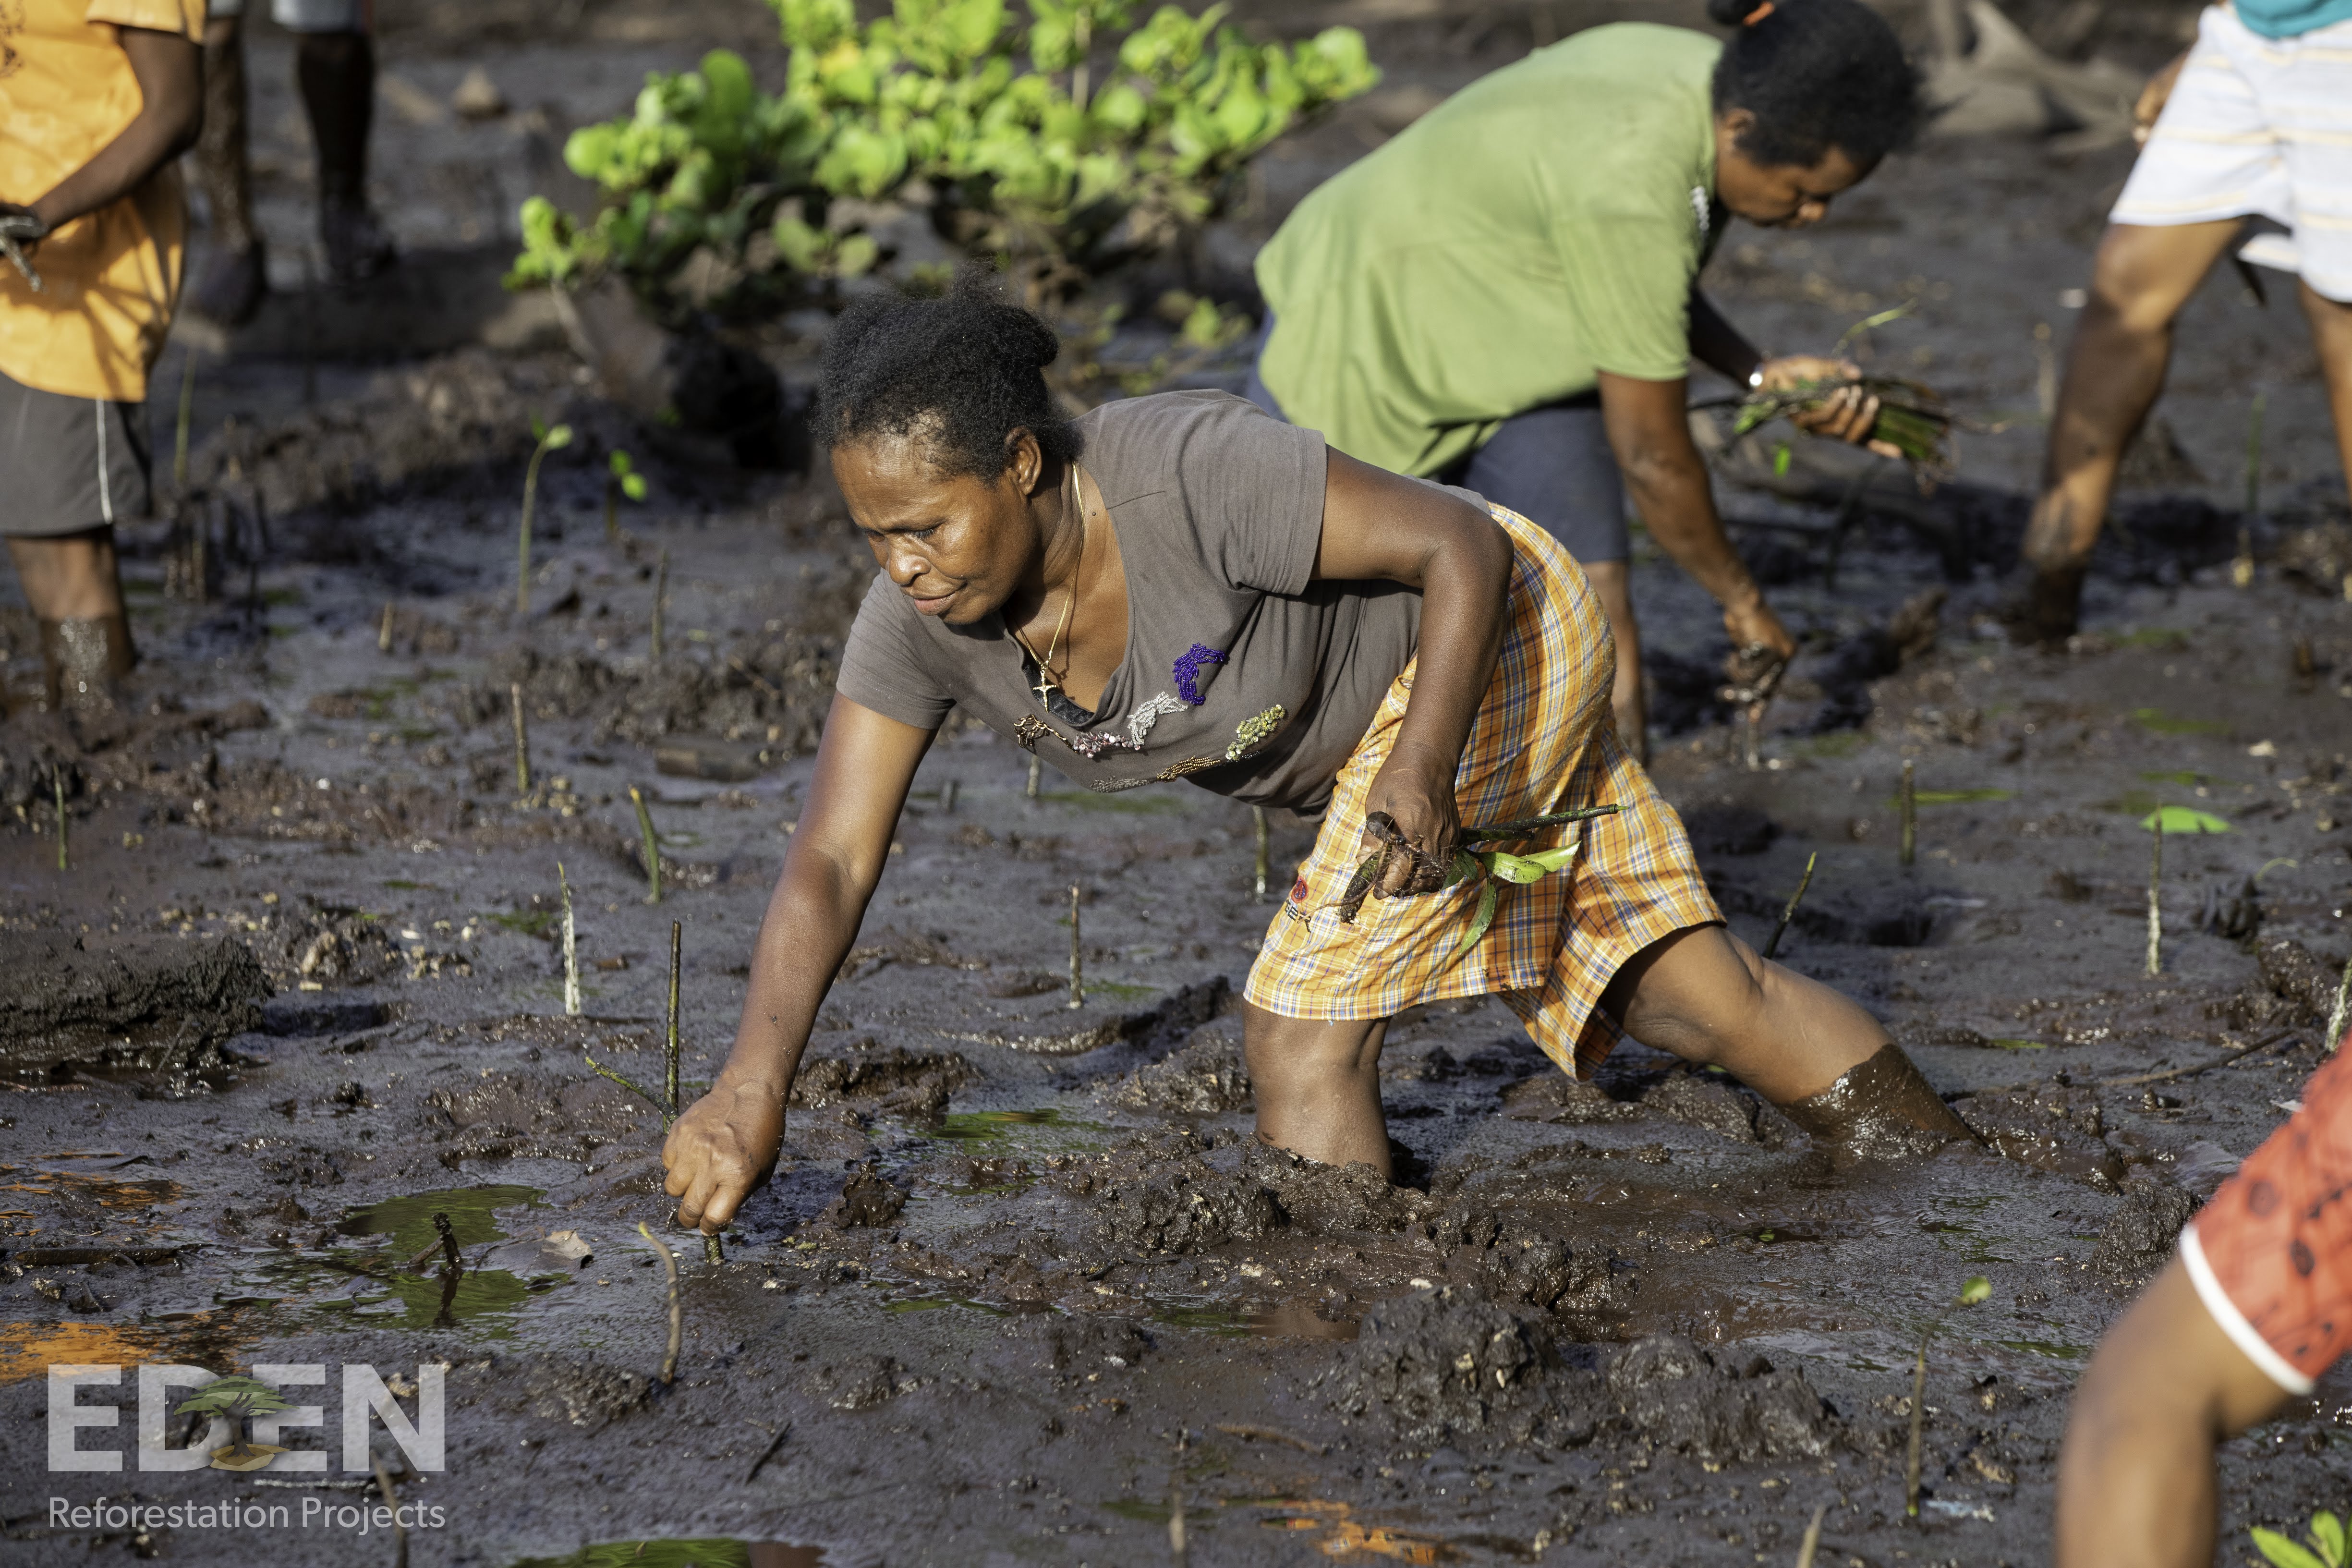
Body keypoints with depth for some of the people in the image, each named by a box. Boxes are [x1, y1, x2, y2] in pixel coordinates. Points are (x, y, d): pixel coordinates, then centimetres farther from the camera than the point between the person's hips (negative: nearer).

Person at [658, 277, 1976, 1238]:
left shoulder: (1194, 475, -37)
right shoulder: (919, 627, -19)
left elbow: (1466, 548, -28)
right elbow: (831, 866, -22)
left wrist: (1422, 766, -40)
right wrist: (755, 1088, -35)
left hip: (1499, 633, -7)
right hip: (1367, 736, 7)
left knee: (1307, 1034, -16)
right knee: (1695, 997, 15)